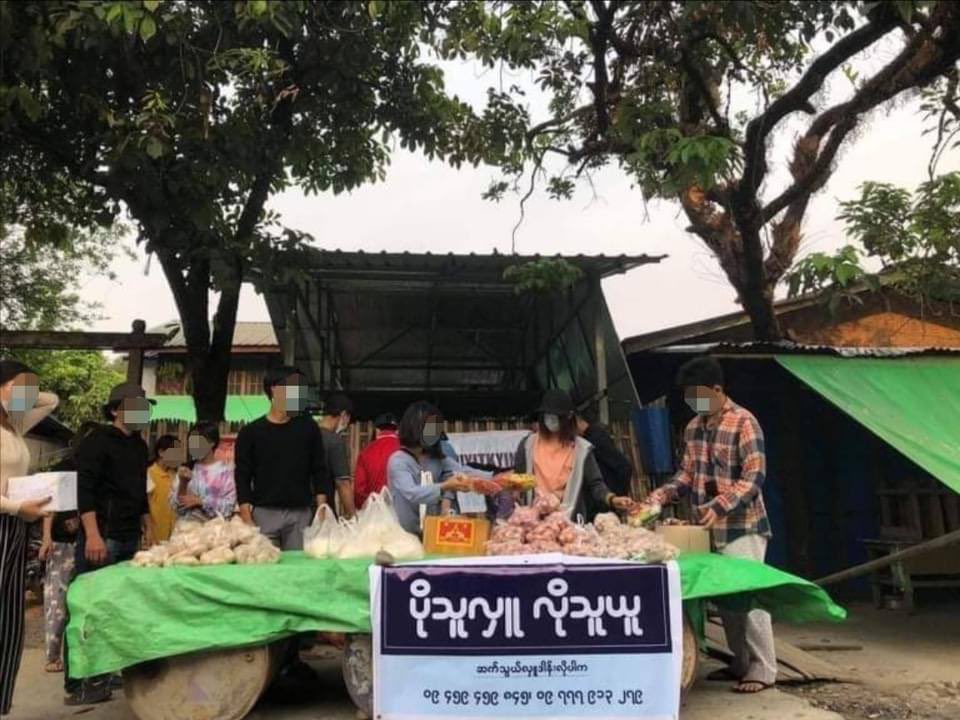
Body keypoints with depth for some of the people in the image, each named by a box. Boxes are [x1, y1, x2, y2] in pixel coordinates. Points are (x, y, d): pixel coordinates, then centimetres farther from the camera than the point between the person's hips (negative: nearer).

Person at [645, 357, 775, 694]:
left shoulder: (743, 422, -12)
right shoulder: (693, 428, 10)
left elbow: (754, 476, -18)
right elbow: (687, 474, 14)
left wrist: (719, 506, -26)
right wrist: (657, 497, 0)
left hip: (742, 526, -7)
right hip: (711, 529, 7)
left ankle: (763, 669, 8)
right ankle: (741, 663, 24)